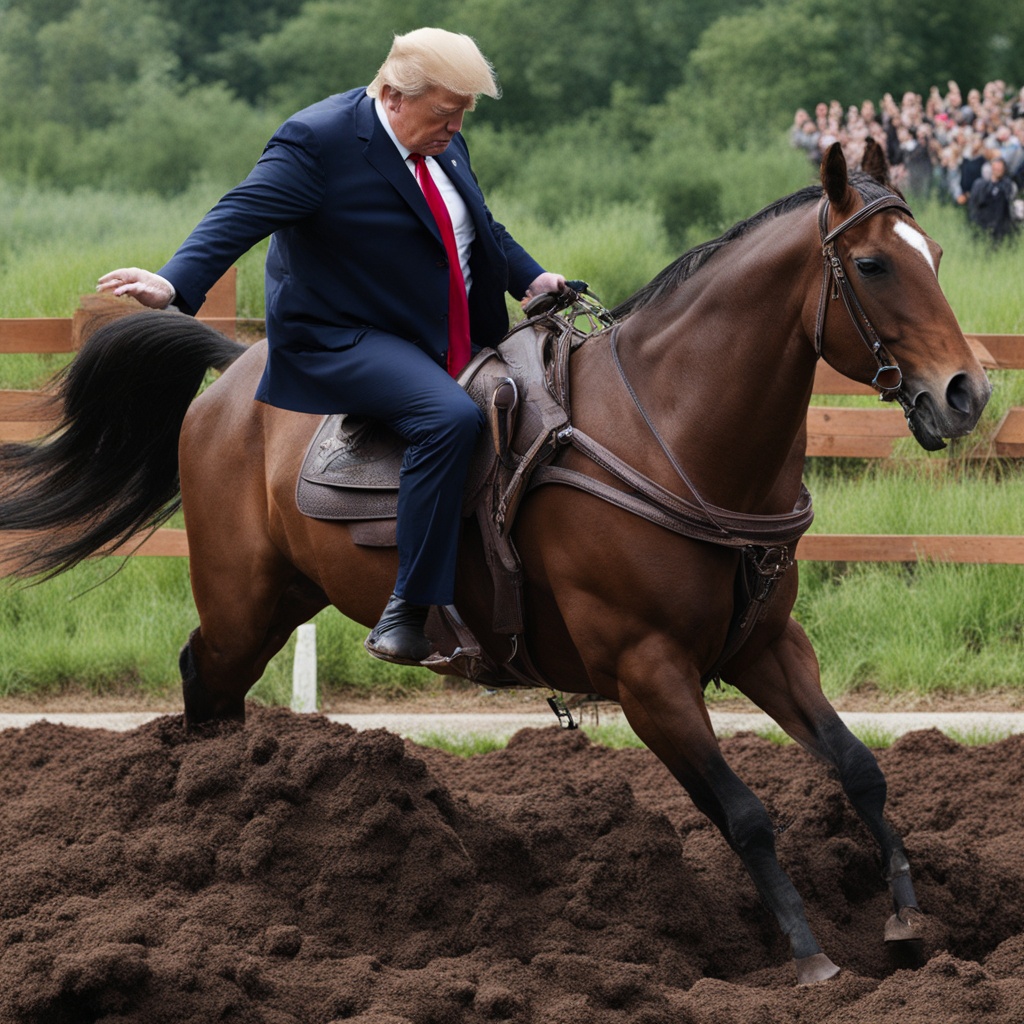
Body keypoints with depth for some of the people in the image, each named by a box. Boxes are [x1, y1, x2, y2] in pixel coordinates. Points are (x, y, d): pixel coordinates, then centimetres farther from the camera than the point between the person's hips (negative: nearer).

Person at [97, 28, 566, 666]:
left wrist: (532, 279, 9)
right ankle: (408, 611, -31)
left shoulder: (445, 142, 8)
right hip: (345, 342, -9)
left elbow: (481, 229, 24)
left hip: (448, 344, 9)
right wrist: (175, 284, -43)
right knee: (451, 418, -33)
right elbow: (243, 215, -28)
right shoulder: (318, 141, -17)